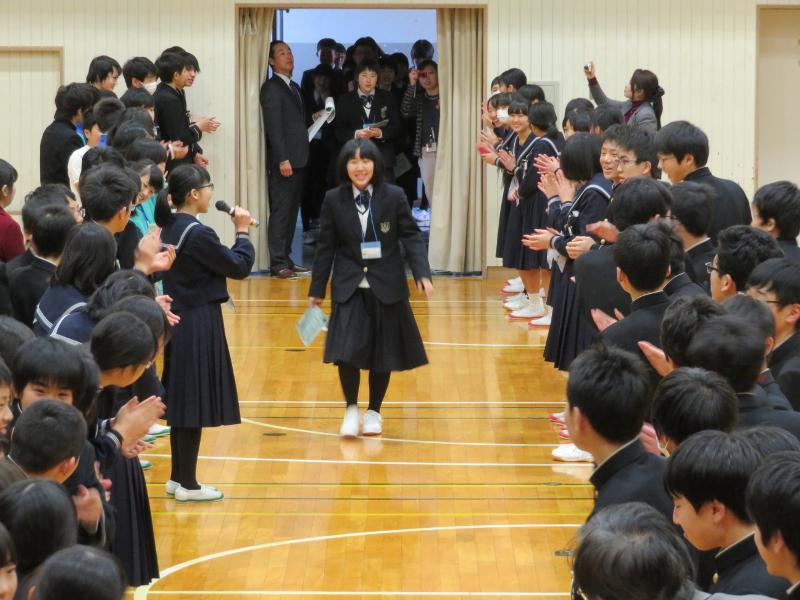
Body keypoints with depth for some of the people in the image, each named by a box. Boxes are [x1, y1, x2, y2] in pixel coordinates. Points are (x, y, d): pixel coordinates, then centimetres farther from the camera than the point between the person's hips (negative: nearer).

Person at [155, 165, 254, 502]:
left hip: (179, 320, 9)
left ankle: (178, 477, 23)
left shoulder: (171, 229, 7)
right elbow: (239, 267, -12)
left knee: (182, 399, 16)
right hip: (200, 326, -9)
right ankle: (187, 484, 4)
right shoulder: (198, 234, -21)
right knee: (195, 402, -2)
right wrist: (242, 232, -2)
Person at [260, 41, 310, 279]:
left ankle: (286, 259, 16)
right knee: (280, 212, -8)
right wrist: (282, 159, -20)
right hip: (283, 161, -9)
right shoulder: (271, 88, -9)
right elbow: (273, 126, -15)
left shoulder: (294, 88, 19)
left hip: (297, 160, 9)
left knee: (291, 212, 11)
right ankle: (278, 263, -7)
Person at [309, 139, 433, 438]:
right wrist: (316, 290, 5)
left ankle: (374, 411, 26)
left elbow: (411, 237, -3)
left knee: (383, 353, 7)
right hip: (348, 289, 0)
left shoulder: (394, 197, -5)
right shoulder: (334, 200, -2)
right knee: (347, 350, -11)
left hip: (386, 288, 0)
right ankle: (351, 409, 10)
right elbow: (326, 247, 3)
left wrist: (422, 274, -16)